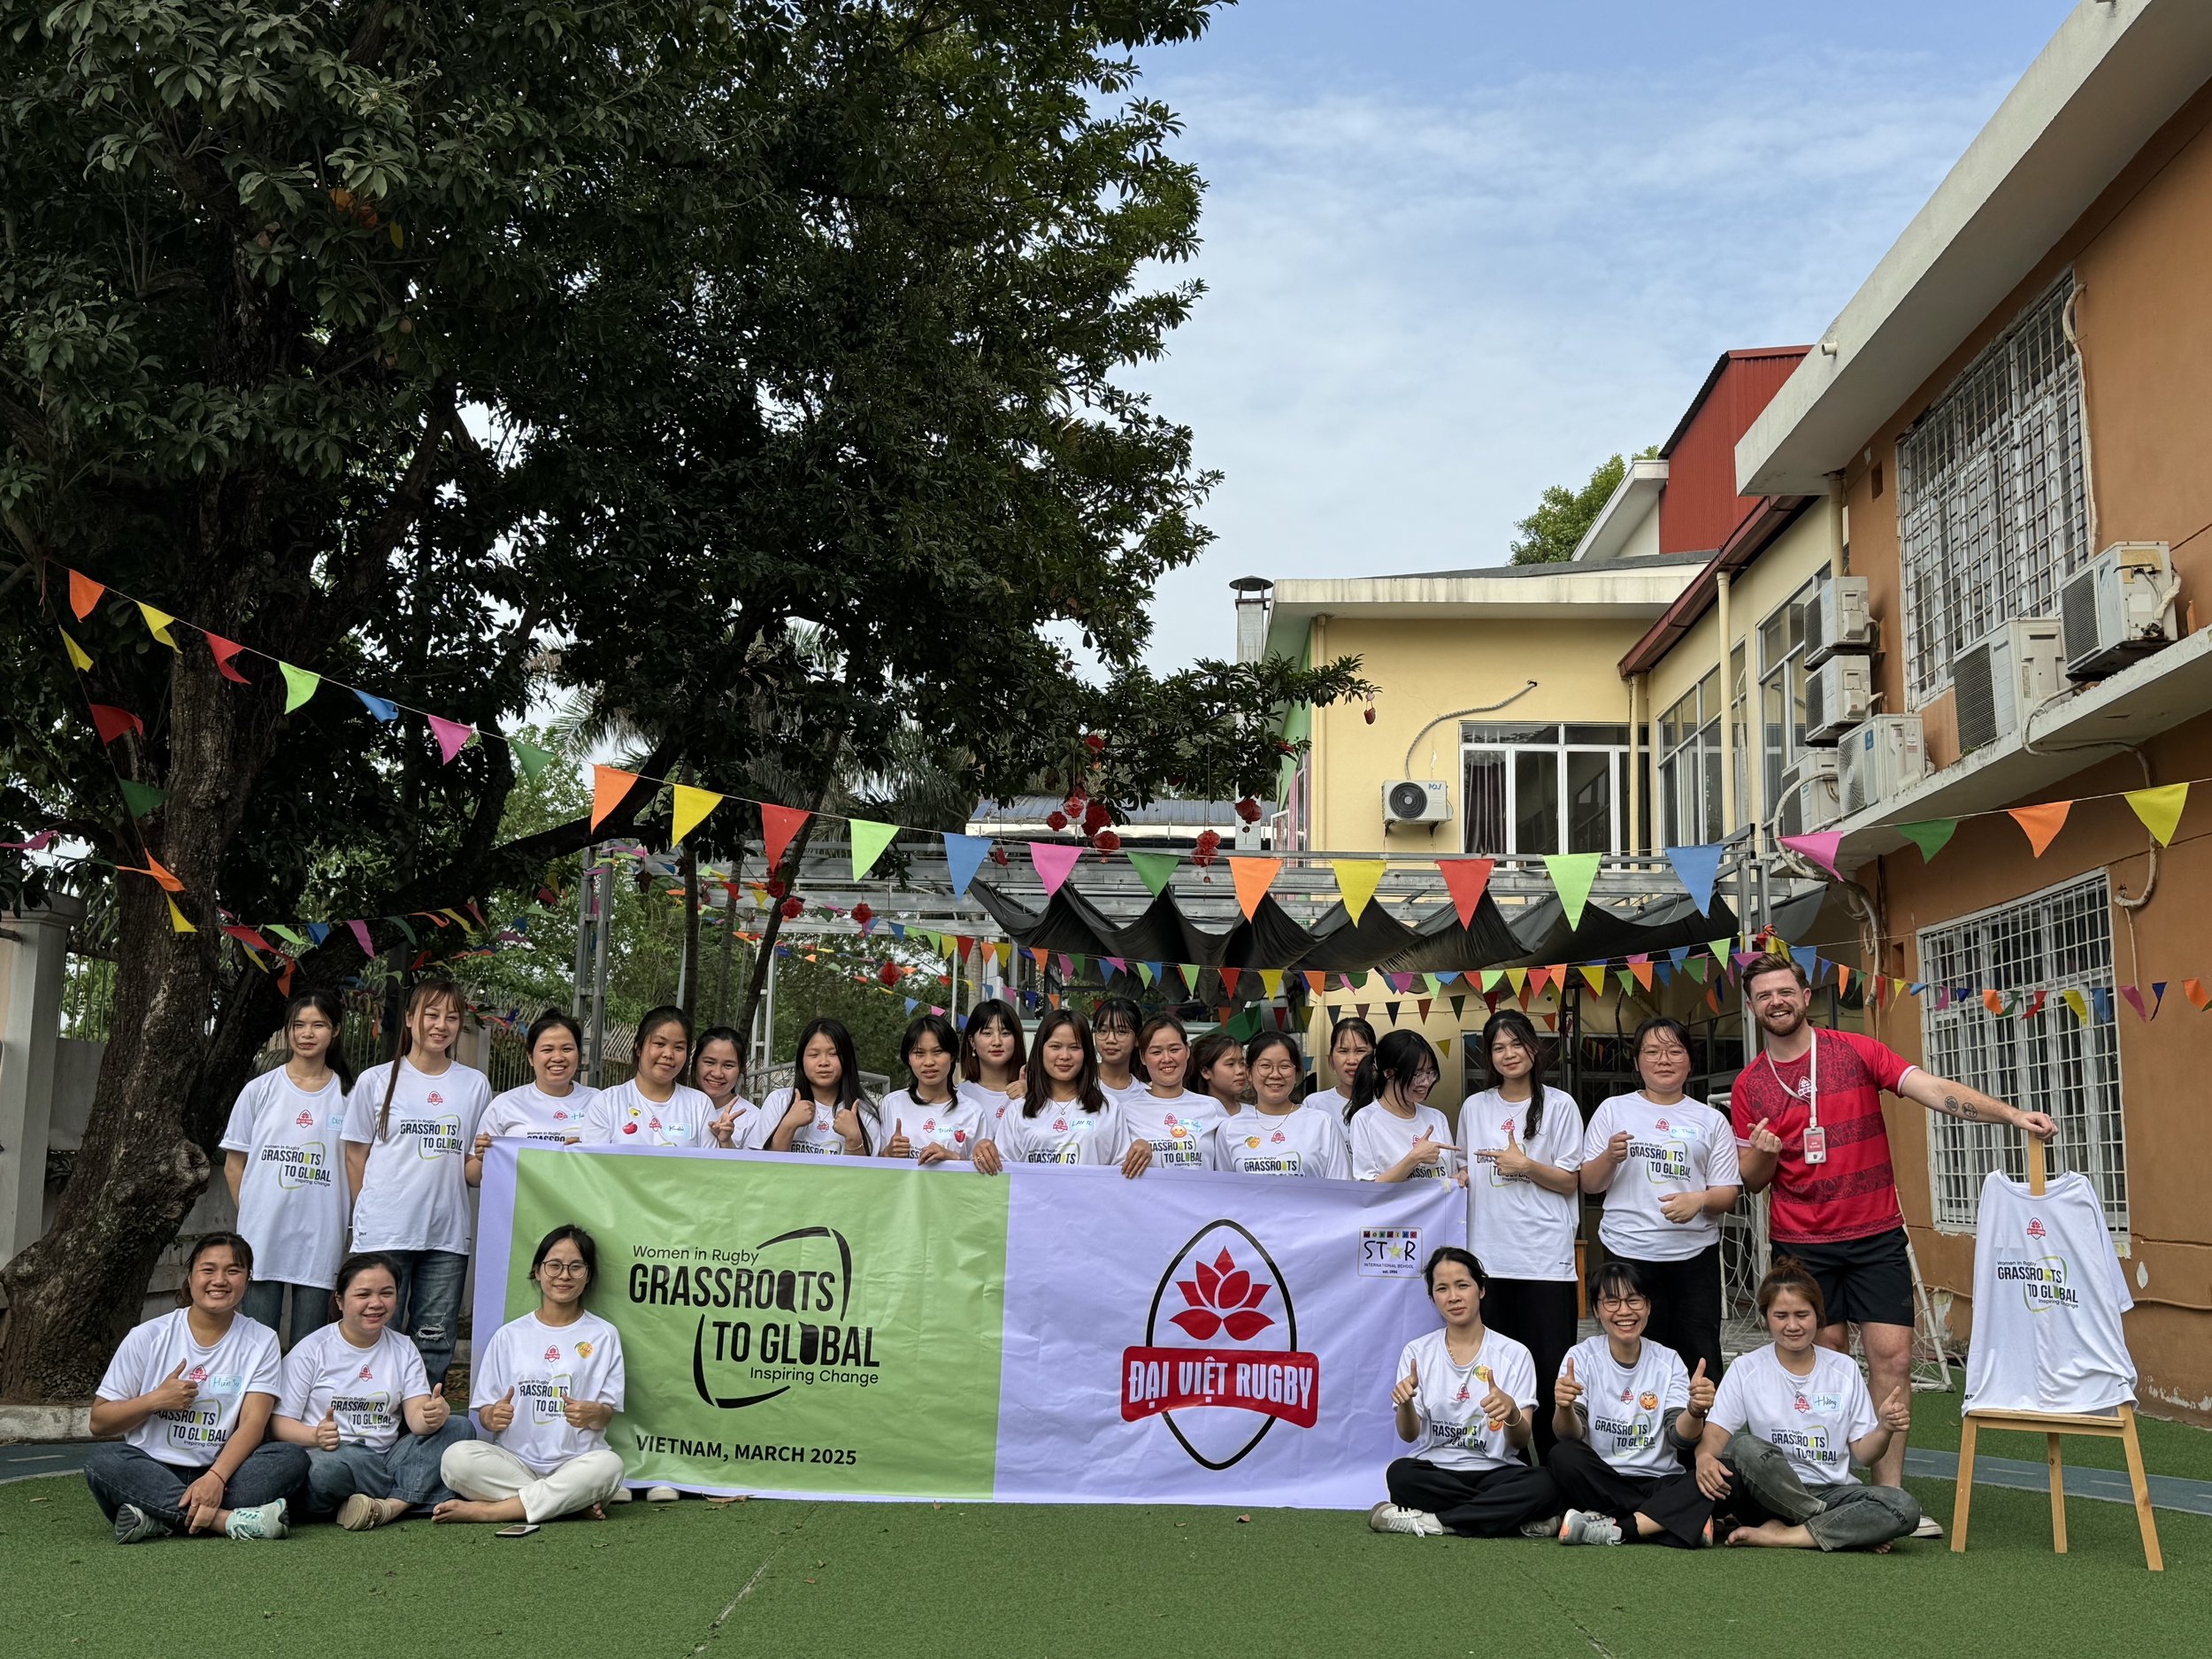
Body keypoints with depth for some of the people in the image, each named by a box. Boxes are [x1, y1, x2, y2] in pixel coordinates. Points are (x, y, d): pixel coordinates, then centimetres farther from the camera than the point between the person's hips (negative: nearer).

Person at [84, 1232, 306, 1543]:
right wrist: (155, 1400, -11)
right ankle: (229, 1520, -38)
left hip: (224, 1471, 0)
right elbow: (99, 1422, 6)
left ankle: (160, 1520, -33)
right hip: (151, 1473, 0)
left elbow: (253, 1423, -9)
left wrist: (215, 1478, -26)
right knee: (103, 1460, -31)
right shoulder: (148, 1337, 4)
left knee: (292, 1457, -26)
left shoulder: (261, 1340, 4)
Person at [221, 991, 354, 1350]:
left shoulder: (348, 1095, 4)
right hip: (263, 1238, 0)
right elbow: (234, 1164, 9)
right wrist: (251, 1217, 4)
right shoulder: (260, 1090, 5)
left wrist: (351, 1232, 1)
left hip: (320, 1240, 0)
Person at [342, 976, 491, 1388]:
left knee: (435, 1346, 5)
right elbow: (356, 1156, 8)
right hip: (383, 1233, -2)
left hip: (447, 1235, 2)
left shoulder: (475, 1085, 10)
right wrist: (372, 1212, 3)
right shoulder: (376, 1081, 4)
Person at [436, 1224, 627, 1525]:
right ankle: (572, 1501, -22)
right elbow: (484, 1414, 9)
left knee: (609, 1465, -35)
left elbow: (607, 1414, 5)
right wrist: (494, 1417, -16)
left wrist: (594, 1414, -20)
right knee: (457, 1458, -28)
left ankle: (487, 1510, -24)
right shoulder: (509, 1335, 13)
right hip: (513, 1461, 1)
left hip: (575, 1463, -1)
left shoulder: (604, 1336, 9)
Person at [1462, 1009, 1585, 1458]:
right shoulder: (1475, 1107, 12)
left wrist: (1526, 1166, -13)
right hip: (1488, 1252, 3)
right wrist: (1457, 1180, 1)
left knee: (1550, 1366, -5)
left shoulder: (1559, 1105, 1)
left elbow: (1569, 1182, 1)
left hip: (1545, 1256, -3)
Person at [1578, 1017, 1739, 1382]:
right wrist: (1610, 1158, -11)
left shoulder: (1711, 1120, 12)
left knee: (1701, 1362, -1)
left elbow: (1728, 1194, 9)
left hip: (1694, 1255, 1)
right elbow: (1588, 1184, 9)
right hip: (1629, 1254, -1)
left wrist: (1699, 1200, -12)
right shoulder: (1614, 1110, 10)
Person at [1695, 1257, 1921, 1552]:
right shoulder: (1745, 1370, 3)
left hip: (1830, 1492, 2)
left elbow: (1864, 1454, 8)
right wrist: (1704, 1458, -30)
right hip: (1768, 1495, -2)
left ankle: (1784, 1535, -24)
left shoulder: (1844, 1370, 8)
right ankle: (1847, 1530, -19)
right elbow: (1715, 1434, -6)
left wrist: (1884, 1429, -14)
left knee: (1904, 1507, -26)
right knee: (1744, 1446, -34)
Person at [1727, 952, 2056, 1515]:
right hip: (1800, 1243, 1)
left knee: (1893, 1356, -6)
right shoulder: (1748, 1087, 3)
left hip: (1875, 1235, 0)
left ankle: (1888, 1495, 0)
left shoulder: (1856, 1051, -1)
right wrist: (1760, 1154, -16)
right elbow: (1751, 1182, 8)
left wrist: (2011, 1114, -25)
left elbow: (1933, 1089, -12)